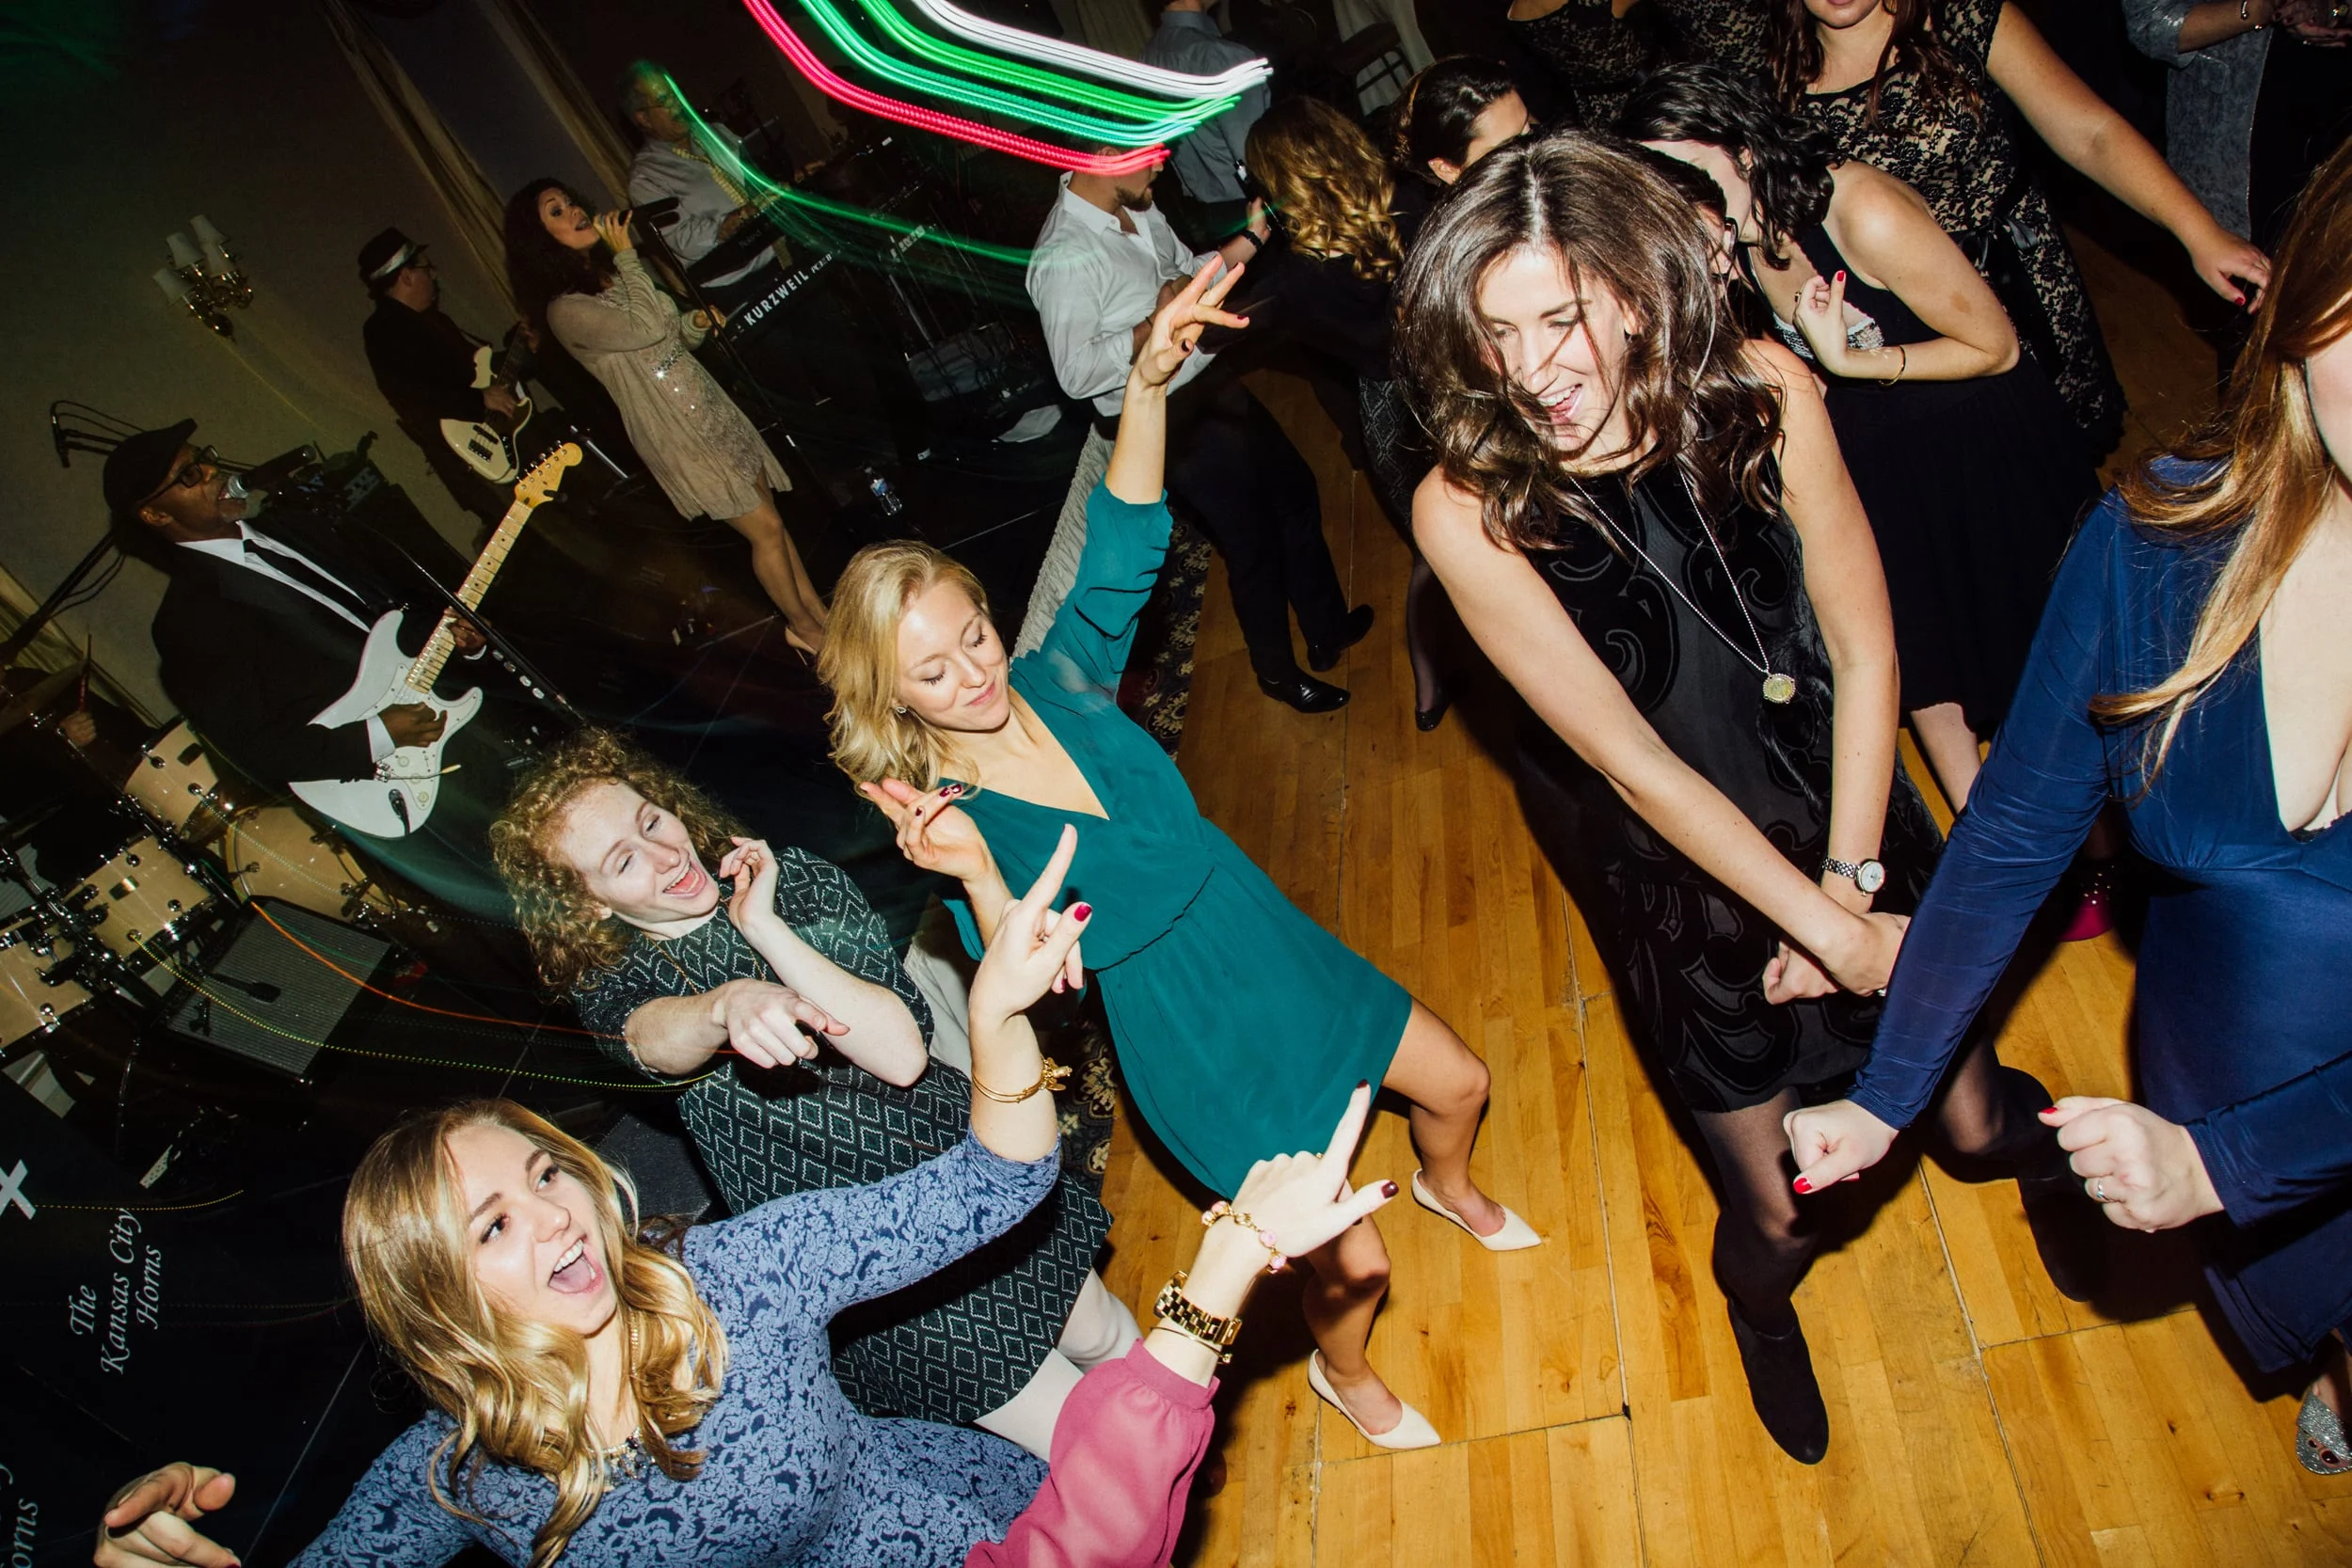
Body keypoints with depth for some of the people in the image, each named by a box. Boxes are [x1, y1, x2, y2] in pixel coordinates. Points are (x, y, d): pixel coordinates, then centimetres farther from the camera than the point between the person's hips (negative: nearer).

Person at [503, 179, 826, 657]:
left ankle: (821, 614, 20)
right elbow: (647, 329, -27)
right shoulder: (565, 309, -15)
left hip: (711, 407, 8)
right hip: (677, 433, -8)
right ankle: (804, 627, 15)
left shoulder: (615, 274, 12)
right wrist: (626, 254, -17)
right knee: (765, 528, -3)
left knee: (770, 512, 9)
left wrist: (697, 323, -1)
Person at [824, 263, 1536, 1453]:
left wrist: (1150, 381, -25)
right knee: (1353, 1263, 6)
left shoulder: (1058, 677, -11)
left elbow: (1120, 547, -13)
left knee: (1457, 1083, 21)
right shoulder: (950, 820, -23)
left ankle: (1451, 1190, 59)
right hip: (1203, 1046, -5)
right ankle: (1344, 1377, 43)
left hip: (1278, 953, 5)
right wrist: (976, 873, -52)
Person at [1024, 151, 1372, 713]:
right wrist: (1156, 322, -26)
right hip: (1168, 420, -9)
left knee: (1295, 489, 19)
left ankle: (1327, 629, 40)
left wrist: (1253, 235, 2)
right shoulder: (1063, 257, -25)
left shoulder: (1138, 208, 1)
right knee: (1253, 541, 4)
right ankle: (1277, 671, 30)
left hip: (1209, 385, 9)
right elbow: (1076, 373, -27)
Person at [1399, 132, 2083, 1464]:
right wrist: (1829, 924, -18)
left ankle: (1981, 1121, 64)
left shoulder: (1762, 393, -18)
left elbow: (1864, 651, -10)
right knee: (1770, 1198, 18)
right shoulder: (1470, 509, -26)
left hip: (1850, 808, 2)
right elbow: (1635, 760, -23)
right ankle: (1764, 1282, 54)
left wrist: (1849, 879, -13)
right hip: (1688, 865, -2)